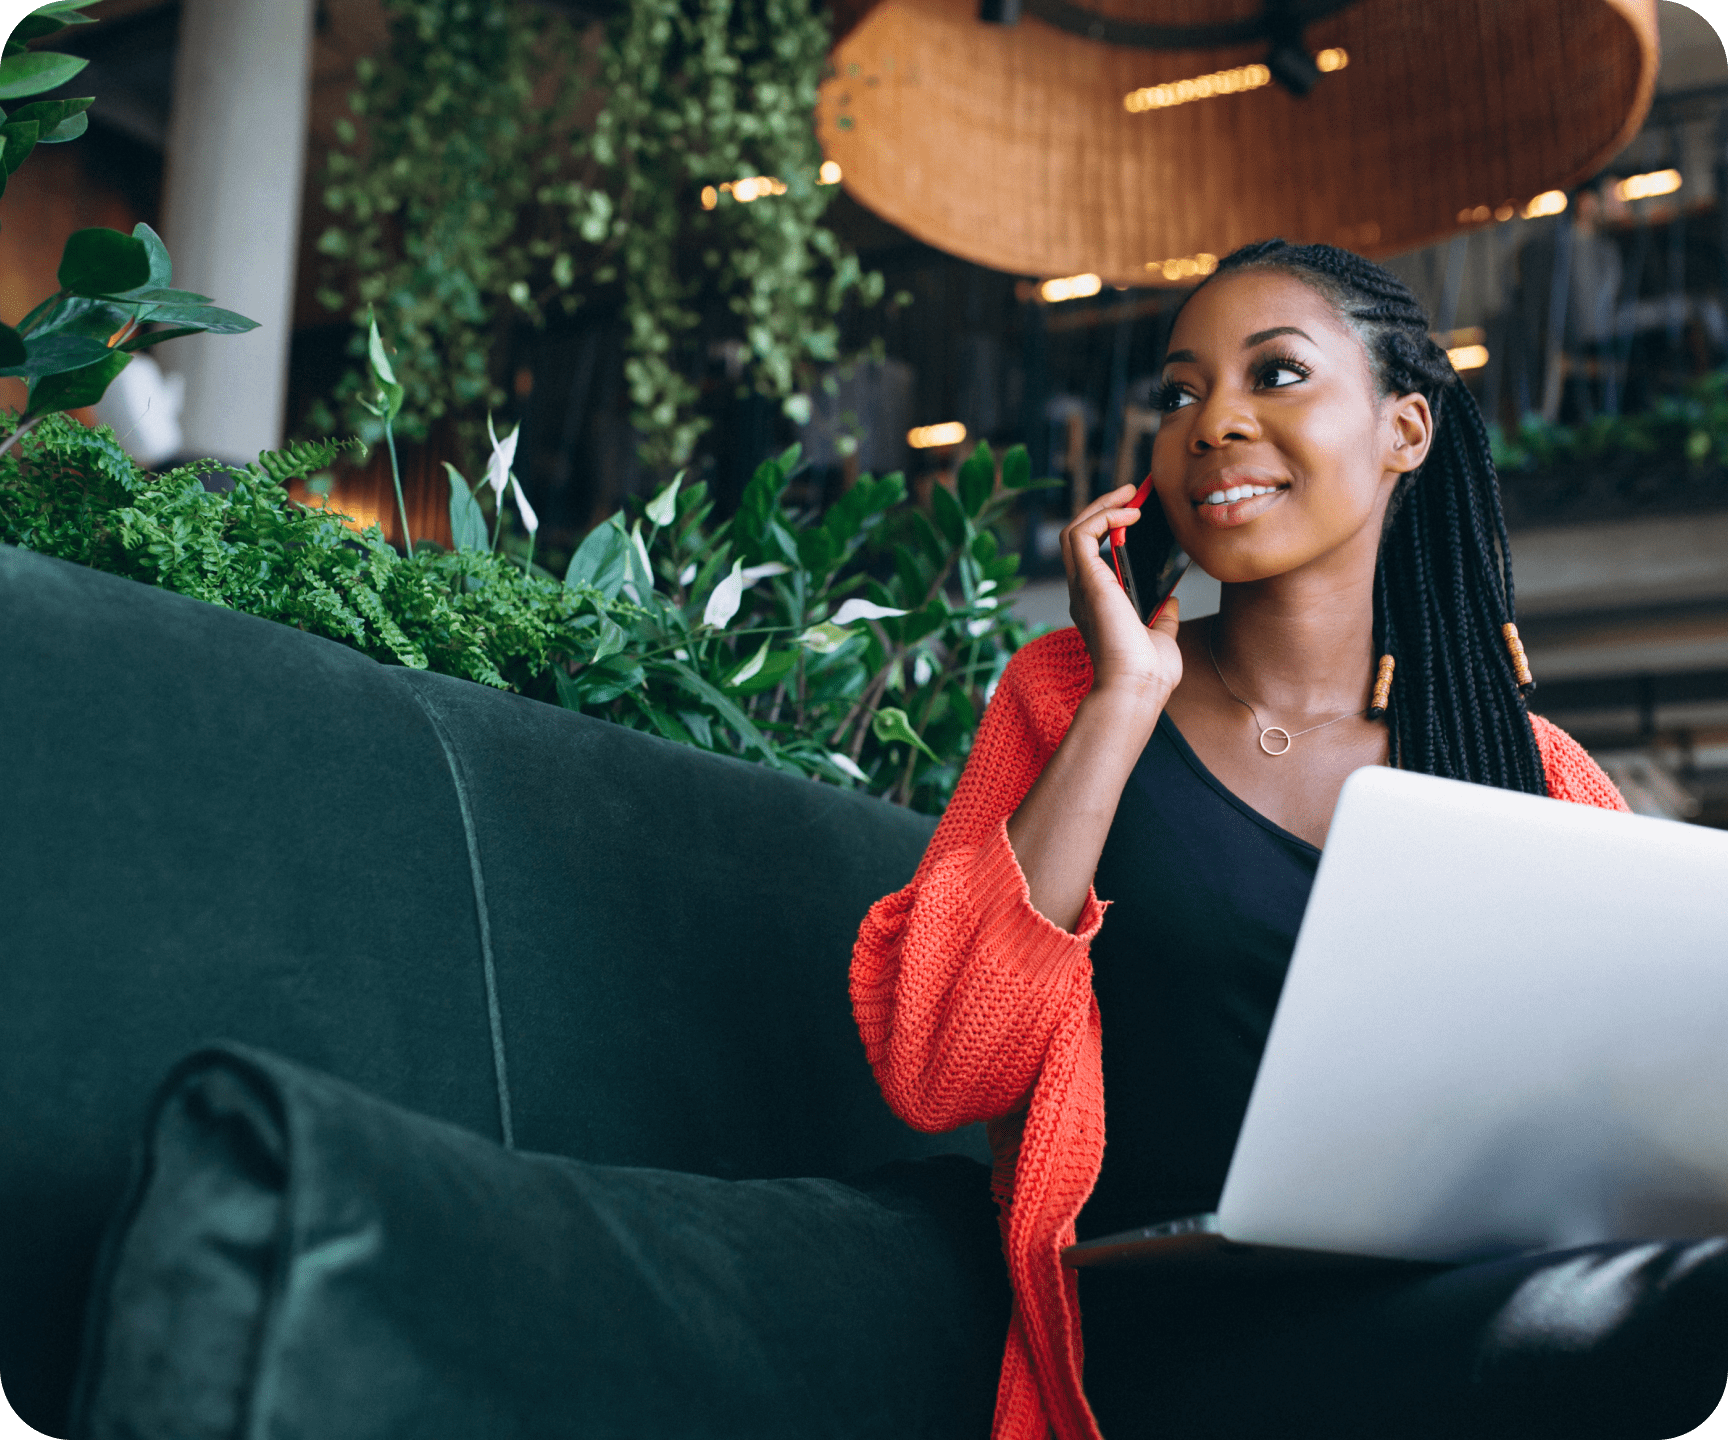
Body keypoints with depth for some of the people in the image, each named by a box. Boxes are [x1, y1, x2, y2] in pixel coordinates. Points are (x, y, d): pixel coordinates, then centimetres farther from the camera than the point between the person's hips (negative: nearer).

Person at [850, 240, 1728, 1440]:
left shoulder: (1539, 775, 10)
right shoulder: (1072, 694, 5)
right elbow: (933, 1074, -8)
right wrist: (1125, 703, -9)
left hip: (1477, 1305, 4)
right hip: (1188, 1343, -3)